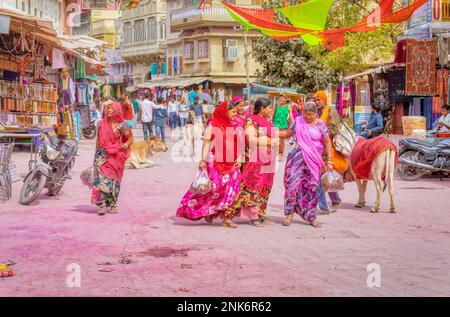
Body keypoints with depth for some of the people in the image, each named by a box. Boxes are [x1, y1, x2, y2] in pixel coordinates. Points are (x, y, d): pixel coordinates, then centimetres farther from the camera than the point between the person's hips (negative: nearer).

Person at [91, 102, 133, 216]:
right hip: (103, 154, 2)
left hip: (116, 155, -2)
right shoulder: (102, 124, 7)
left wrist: (126, 144, -21)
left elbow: (130, 138, 1)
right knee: (101, 177, -12)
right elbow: (99, 139, 15)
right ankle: (102, 204, -14)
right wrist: (96, 154, 15)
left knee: (114, 180, 4)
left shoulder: (121, 125, -4)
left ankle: (113, 204, 18)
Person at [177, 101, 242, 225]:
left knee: (230, 189, 1)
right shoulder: (212, 125, -2)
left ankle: (224, 215, 8)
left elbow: (237, 144, 16)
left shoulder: (232, 126, 16)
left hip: (231, 163, 6)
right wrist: (203, 160, -14)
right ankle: (206, 211, 10)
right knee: (214, 187, -9)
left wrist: (238, 158, 2)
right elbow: (206, 143, -7)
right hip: (215, 162, -6)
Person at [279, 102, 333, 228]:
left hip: (313, 160, -1)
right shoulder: (298, 121, 6)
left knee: (313, 186, 1)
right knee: (292, 184, -5)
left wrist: (329, 161, -3)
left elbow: (327, 143, 2)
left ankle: (311, 216, 12)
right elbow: (288, 133, 18)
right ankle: (289, 214, 6)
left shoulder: (320, 124, 1)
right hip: (298, 158, 1)